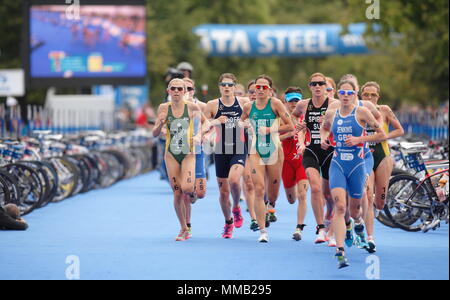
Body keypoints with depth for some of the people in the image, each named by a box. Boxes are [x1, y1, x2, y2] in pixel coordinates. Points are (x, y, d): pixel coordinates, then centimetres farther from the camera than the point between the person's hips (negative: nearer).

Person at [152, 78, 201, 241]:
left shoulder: (192, 107, -6)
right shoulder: (164, 108, 0)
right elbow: (155, 133, 4)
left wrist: (198, 137, -16)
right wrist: (161, 123, -17)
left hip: (188, 154, -2)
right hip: (171, 155, 2)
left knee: (187, 188, -21)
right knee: (177, 193, 2)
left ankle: (193, 191, 20)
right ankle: (184, 229, 16)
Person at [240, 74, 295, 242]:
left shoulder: (275, 103, -5)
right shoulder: (248, 107, 4)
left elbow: (290, 126, -7)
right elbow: (241, 122, 22)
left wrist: (270, 130, -15)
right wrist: (243, 124, -1)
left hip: (274, 150, -1)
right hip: (256, 151, 1)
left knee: (273, 193, 8)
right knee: (259, 189, -11)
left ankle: (271, 207, 47)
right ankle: (262, 231, -9)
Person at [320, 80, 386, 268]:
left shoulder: (361, 112, -5)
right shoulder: (331, 114, 5)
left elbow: (381, 134, -4)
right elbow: (324, 128, 28)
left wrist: (359, 139, -14)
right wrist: (323, 138, 6)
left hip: (357, 166, -1)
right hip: (337, 165, 1)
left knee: (354, 211, 12)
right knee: (340, 207, -18)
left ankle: (358, 222, 52)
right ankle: (340, 251, -23)